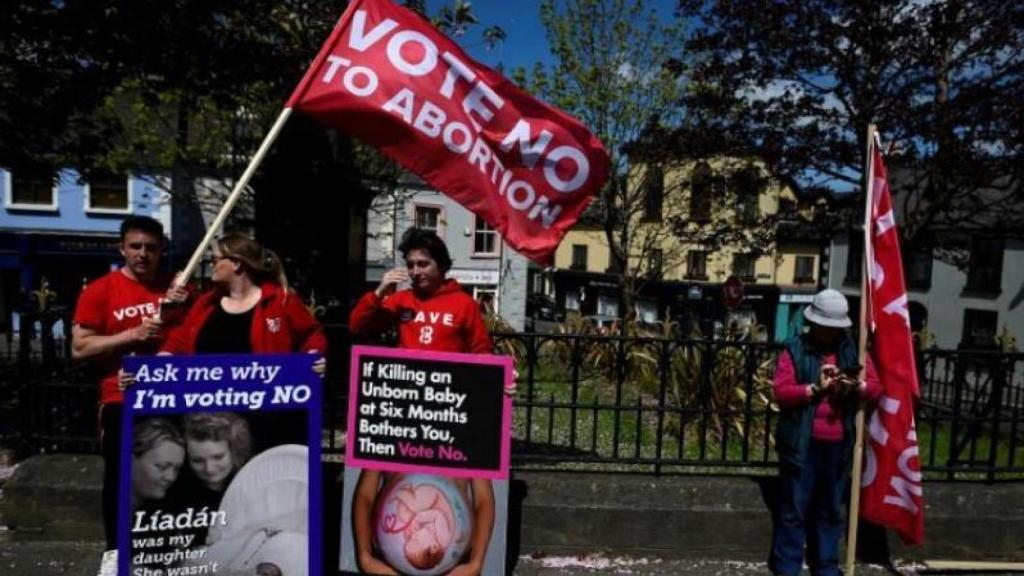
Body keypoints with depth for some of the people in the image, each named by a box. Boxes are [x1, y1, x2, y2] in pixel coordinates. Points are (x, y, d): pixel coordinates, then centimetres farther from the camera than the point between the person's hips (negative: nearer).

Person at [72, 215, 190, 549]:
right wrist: (133, 335, -16)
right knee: (120, 481, 8)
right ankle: (117, 553, 23)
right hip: (122, 404, -2)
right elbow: (79, 348, -5)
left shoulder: (176, 289, 8)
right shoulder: (100, 290, -1)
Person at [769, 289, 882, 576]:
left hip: (838, 444, 4)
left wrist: (858, 386, -16)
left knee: (831, 509, 15)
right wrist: (815, 388, -23)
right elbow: (781, 393, -11)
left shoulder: (854, 350, 8)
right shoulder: (795, 350, -5)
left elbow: (877, 389, 5)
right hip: (802, 443, -4)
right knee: (794, 508, 3)